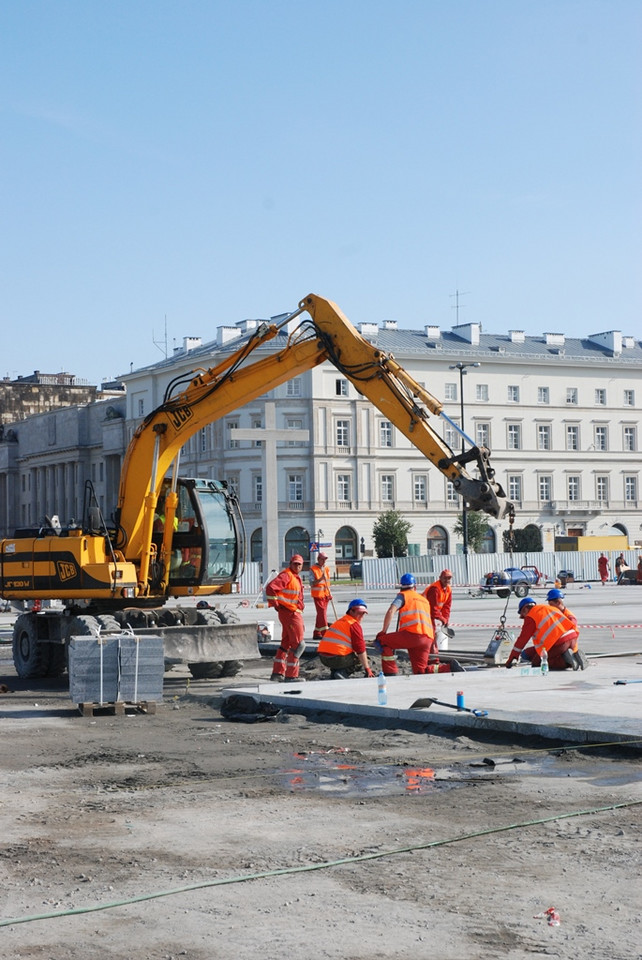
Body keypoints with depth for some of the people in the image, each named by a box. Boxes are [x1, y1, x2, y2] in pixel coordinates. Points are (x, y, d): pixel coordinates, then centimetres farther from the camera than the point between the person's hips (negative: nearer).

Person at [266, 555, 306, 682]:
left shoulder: (297, 577, 18)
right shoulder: (286, 575, -14)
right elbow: (270, 588, -25)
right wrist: (275, 604, -19)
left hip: (295, 613, 10)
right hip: (289, 613, -10)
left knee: (286, 643, 15)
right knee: (298, 644, -9)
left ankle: (277, 673, 22)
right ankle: (291, 676, -6)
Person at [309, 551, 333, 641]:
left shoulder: (326, 569, 13)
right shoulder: (313, 569, -8)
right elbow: (312, 583, -13)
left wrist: (329, 593, 13)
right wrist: (320, 579, -26)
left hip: (325, 594, 7)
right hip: (317, 594, -7)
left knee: (321, 614, 10)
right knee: (322, 613, -12)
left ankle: (316, 633, 16)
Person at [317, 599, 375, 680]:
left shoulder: (340, 621, 25)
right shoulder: (354, 624, -2)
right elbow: (360, 649, -6)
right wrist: (367, 669, -2)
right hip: (336, 658, -8)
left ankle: (334, 674, 12)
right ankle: (342, 674, -10)